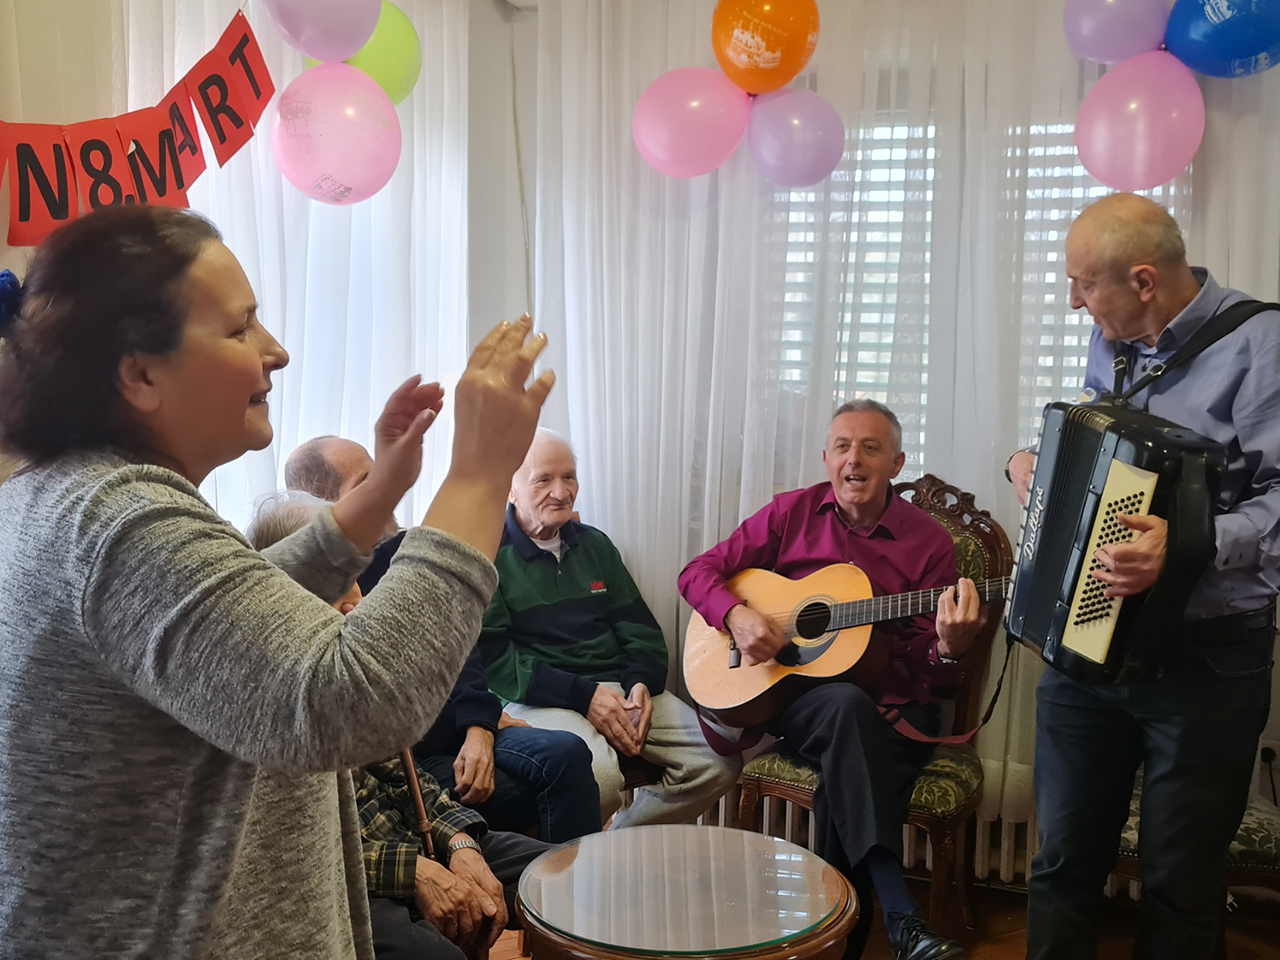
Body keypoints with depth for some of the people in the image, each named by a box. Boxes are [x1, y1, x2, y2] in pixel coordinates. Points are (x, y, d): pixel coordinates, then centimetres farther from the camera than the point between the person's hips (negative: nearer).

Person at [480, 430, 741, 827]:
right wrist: (582, 695, -17)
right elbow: (493, 658, -9)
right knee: (598, 772, -37)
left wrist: (642, 682, -3)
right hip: (538, 699, -6)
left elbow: (639, 627, 19)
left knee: (720, 761, -13)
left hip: (622, 688, 6)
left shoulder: (595, 545, 19)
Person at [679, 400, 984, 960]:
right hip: (792, 696, 0)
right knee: (848, 705, -35)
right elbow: (699, 571, 7)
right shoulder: (792, 513, 6)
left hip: (892, 709, 0)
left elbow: (936, 677, 1)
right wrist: (736, 614, -12)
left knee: (842, 788, -34)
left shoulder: (929, 542, 3)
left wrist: (950, 648, -23)